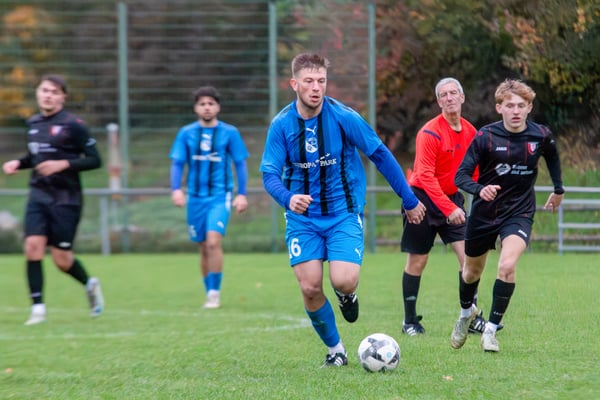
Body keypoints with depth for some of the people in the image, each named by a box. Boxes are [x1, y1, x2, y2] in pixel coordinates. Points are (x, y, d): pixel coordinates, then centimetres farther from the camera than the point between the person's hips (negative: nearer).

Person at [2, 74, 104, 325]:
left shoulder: (73, 125, -9)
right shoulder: (33, 123, 9)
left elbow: (94, 160, -9)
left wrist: (63, 164, -21)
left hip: (66, 199, -5)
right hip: (38, 195, 5)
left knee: (61, 259, -3)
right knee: (33, 245, -14)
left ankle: (90, 284, 30)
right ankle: (38, 308, -8)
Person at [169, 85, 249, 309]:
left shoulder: (229, 133, 1)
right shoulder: (186, 133, 5)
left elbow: (240, 164, 4)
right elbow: (177, 163, 5)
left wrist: (242, 194, -3)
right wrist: (176, 189, -11)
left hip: (220, 196, -3)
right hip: (196, 196, 3)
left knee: (213, 241, -20)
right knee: (204, 248, 8)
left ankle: (215, 293, -14)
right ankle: (209, 295, 20)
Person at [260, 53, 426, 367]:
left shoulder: (343, 117, -12)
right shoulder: (282, 124, -8)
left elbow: (380, 155, -3)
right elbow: (270, 174, -10)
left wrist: (409, 200, 3)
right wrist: (288, 198, -33)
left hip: (344, 214, -2)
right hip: (302, 218, 2)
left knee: (344, 281, -20)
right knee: (310, 288, -7)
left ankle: (346, 294, 19)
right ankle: (335, 350, 17)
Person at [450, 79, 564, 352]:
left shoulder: (541, 136, -9)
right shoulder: (485, 136, -16)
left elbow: (552, 157, 15)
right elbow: (460, 176, -18)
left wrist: (558, 190, 25)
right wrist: (480, 189, -38)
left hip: (519, 213, 0)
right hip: (484, 213, 0)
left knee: (507, 266, -24)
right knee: (472, 272, 17)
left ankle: (491, 330, -10)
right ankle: (466, 312, 50)